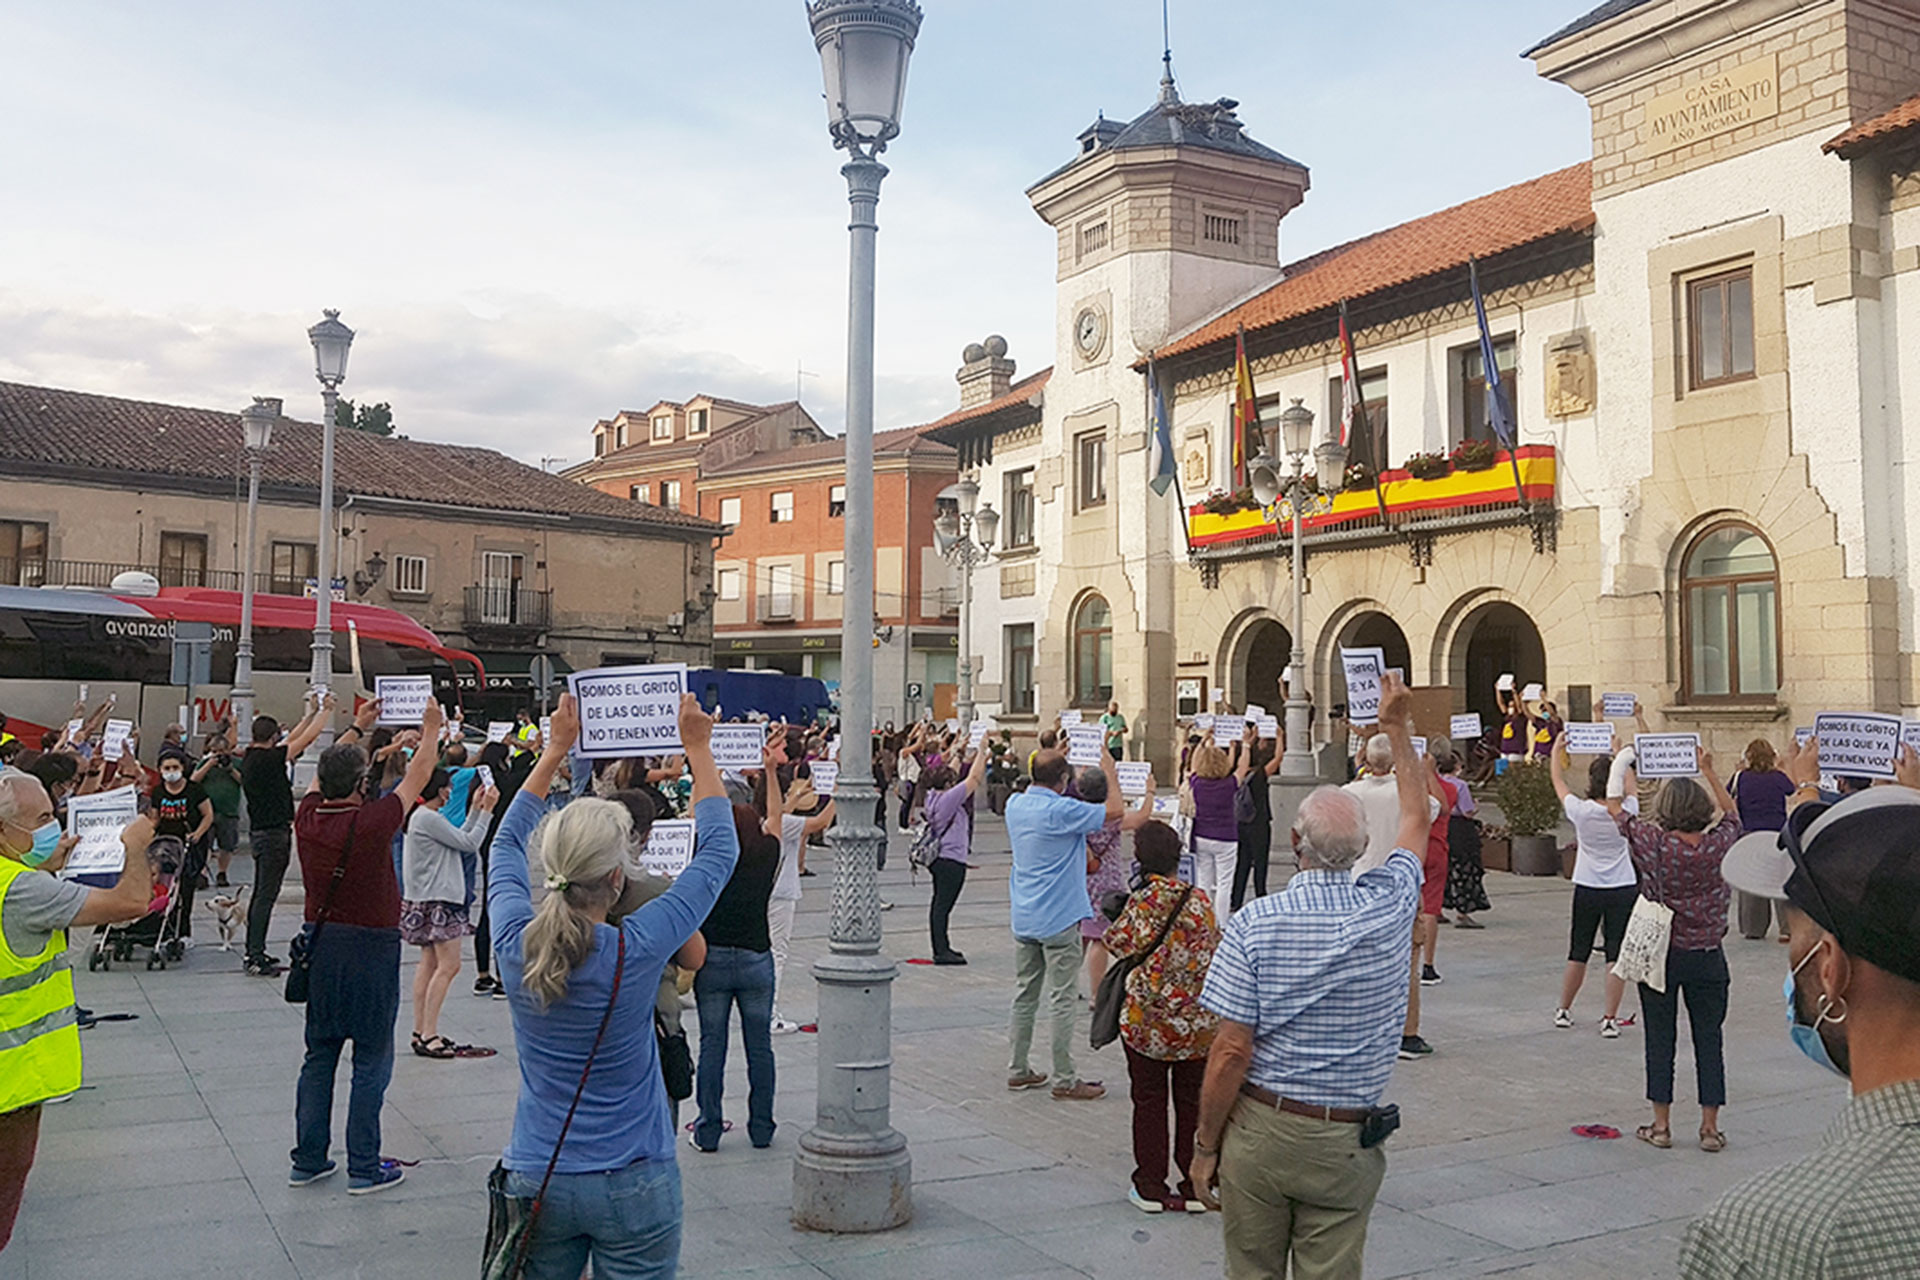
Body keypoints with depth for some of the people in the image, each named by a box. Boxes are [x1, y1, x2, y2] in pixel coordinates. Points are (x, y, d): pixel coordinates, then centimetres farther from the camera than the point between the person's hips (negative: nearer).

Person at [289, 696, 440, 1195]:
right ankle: (364, 1167, 8)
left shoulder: (307, 818, -5)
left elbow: (326, 772, 16)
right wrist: (431, 727, 11)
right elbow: (418, 777, -5)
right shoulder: (371, 822, -19)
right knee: (371, 1060, 3)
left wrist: (358, 727, 28)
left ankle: (308, 1160, 22)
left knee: (319, 1055, 15)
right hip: (371, 947, -6)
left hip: (321, 943, 6)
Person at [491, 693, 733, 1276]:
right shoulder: (637, 952, -20)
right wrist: (698, 748, 2)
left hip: (536, 1179, 3)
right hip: (632, 1182, -3)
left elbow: (508, 840, 9)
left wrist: (555, 748, 15)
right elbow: (718, 851, -7)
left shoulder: (514, 944, -11)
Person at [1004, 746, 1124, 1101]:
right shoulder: (1062, 811, -20)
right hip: (1058, 920, -7)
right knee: (1061, 1001, 0)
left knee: (1024, 995, 15)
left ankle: (1017, 1070, 22)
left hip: (1023, 918, 7)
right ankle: (1064, 1080, 6)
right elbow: (1116, 810, -14)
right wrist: (1110, 771, -1)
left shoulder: (1015, 805, 2)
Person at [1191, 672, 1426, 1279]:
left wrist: (1205, 1145, -1)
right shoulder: (1388, 909, -8)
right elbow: (1418, 816, 12)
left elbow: (1232, 1051, -13)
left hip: (1257, 1129, -1)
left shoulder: (1254, 924, -14)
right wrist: (1398, 729, 20)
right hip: (1344, 1141, 1)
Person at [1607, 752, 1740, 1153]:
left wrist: (1623, 764, 9)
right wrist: (1709, 772, 18)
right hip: (1707, 957, 2)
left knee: (1660, 1037, 7)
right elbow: (1731, 813, 13)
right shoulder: (1719, 845, -10)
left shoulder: (1654, 844, -17)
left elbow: (1615, 807, -3)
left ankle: (1661, 1125, 13)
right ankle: (1710, 1127, 14)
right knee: (1709, 1038, 10)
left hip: (1661, 953, -2)